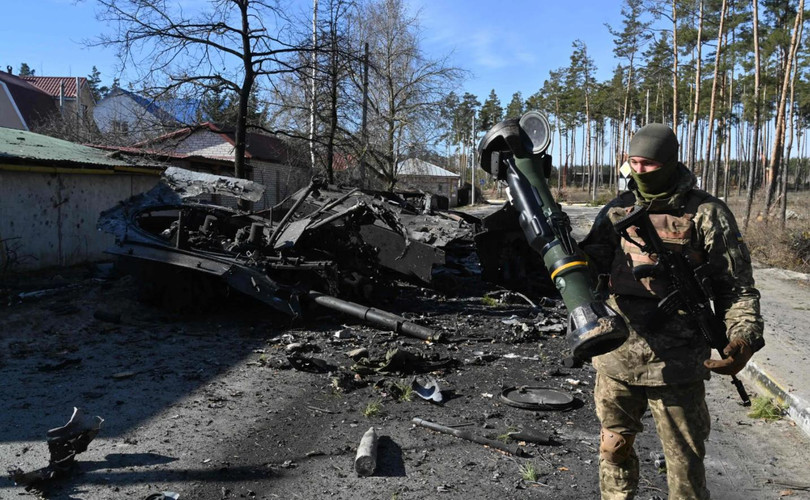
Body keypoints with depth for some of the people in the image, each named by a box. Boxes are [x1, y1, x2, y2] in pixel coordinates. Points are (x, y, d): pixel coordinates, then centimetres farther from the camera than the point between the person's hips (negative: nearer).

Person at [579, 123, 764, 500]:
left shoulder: (706, 213, -6)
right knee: (614, 448, 19)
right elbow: (591, 267, 2)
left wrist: (744, 339, -20)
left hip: (675, 365, -3)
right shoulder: (616, 211, 5)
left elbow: (737, 286, -4)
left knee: (685, 463, 9)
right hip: (616, 358, 4)